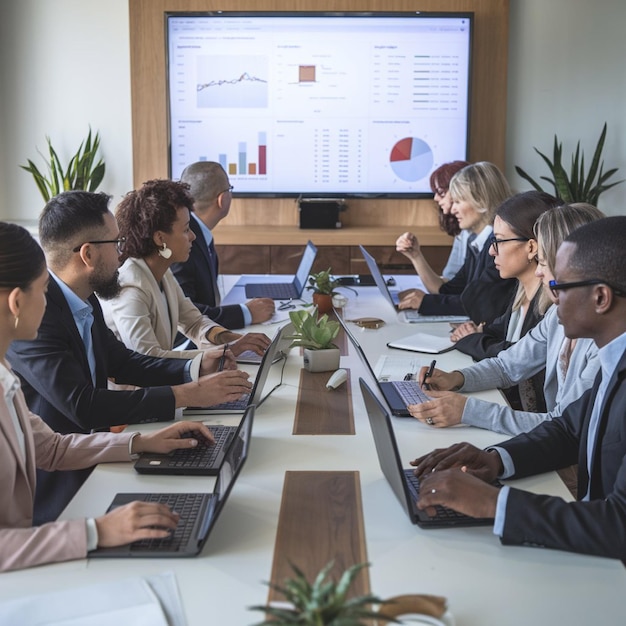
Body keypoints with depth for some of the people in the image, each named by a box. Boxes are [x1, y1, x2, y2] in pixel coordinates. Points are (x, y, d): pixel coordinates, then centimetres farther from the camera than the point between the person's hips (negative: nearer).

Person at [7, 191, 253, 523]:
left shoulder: (85, 302, 4)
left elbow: (122, 362, 15)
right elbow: (81, 405, -28)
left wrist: (195, 368, -1)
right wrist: (188, 395, -24)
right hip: (50, 487, -8)